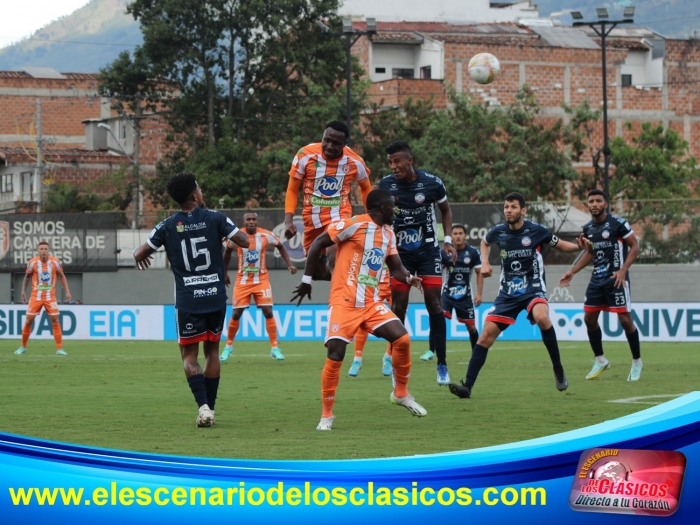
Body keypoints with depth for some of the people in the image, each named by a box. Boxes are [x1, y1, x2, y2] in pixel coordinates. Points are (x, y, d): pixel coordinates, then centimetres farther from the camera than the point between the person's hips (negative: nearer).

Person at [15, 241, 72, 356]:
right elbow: (27, 277, 9)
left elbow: (62, 276, 9)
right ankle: (23, 347, 15)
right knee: (29, 320, -1)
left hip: (50, 297, 0)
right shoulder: (32, 263, -6)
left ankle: (59, 348, -2)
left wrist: (67, 292, 4)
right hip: (36, 296, 0)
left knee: (55, 320, -7)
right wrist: (23, 292, 9)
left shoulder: (55, 262, -5)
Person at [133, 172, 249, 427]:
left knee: (189, 355, 6)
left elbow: (140, 254, 1)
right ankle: (210, 407, 15)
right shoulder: (215, 218, -3)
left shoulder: (168, 226, -2)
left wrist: (139, 254, 25)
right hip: (216, 297, 1)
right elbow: (244, 241, -5)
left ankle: (203, 406, -14)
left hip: (187, 300, -1)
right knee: (212, 351, 16)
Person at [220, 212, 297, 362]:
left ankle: (274, 348, -2)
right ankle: (229, 346, 19)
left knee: (268, 312, -9)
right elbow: (228, 251, 11)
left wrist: (289, 264, 0)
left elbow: (280, 247, 9)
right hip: (243, 281, 0)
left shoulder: (266, 235, -10)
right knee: (236, 314, 0)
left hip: (261, 280, 0)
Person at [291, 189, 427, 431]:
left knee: (402, 339, -9)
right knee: (335, 355, -12)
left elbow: (395, 268, 16)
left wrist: (409, 278, -7)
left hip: (371, 303, 6)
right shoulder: (355, 224, -10)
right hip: (344, 302, -6)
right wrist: (306, 280, -7)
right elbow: (317, 244, -8)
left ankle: (401, 393, 11)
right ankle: (327, 414, 2)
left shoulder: (388, 234, 12)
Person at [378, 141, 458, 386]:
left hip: (428, 251, -1)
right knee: (398, 305, -3)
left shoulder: (432, 183, -10)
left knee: (434, 303, -5)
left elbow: (445, 210, 7)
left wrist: (448, 240, -2)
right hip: (399, 253, 1)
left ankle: (442, 365, 1)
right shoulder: (385, 185, -7)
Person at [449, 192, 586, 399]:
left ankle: (558, 369, -18)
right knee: (486, 335, -8)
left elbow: (560, 245, 6)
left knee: (541, 317, -35)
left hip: (533, 289, -3)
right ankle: (467, 386, -5)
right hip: (508, 293, 3)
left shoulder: (536, 231, -9)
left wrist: (578, 246, -13)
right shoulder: (498, 232, -1)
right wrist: (485, 262, 7)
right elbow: (485, 242, 23)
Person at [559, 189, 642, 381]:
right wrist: (573, 271, 15)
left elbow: (635, 246, -9)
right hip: (597, 278, 7)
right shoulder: (588, 228, 8)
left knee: (625, 320, -8)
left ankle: (637, 362, 8)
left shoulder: (618, 223, -11)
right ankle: (600, 361, 20)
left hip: (616, 278, -7)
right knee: (589, 318, 5)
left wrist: (623, 270, -18)